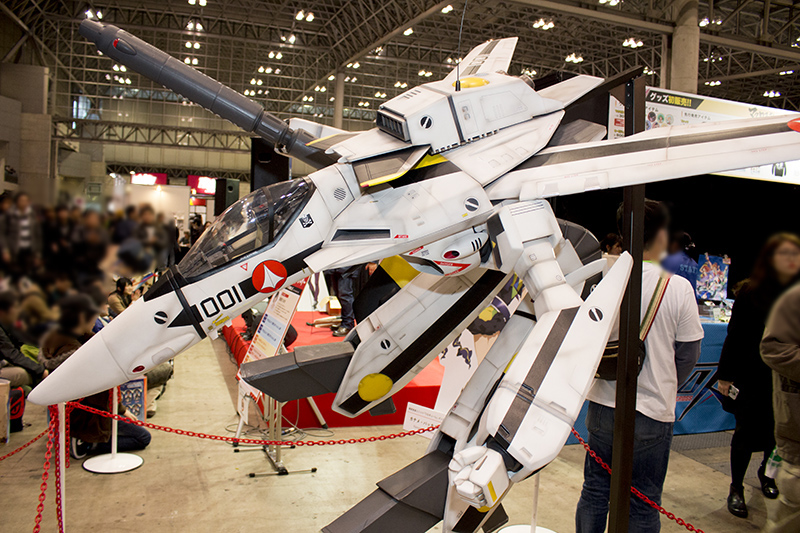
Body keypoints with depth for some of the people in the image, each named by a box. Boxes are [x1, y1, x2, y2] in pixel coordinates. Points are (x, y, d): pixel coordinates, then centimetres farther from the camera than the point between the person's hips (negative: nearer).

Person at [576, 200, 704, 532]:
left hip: (602, 404, 3)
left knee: (595, 492, 17)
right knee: (643, 503, 12)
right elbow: (687, 354, -3)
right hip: (651, 412, -2)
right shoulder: (678, 288, -11)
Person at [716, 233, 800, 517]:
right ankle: (736, 489, 18)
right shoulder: (751, 292, -6)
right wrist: (725, 374, -5)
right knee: (747, 432, 3)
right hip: (753, 376, -3)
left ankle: (767, 472, 43)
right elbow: (735, 336, -4)